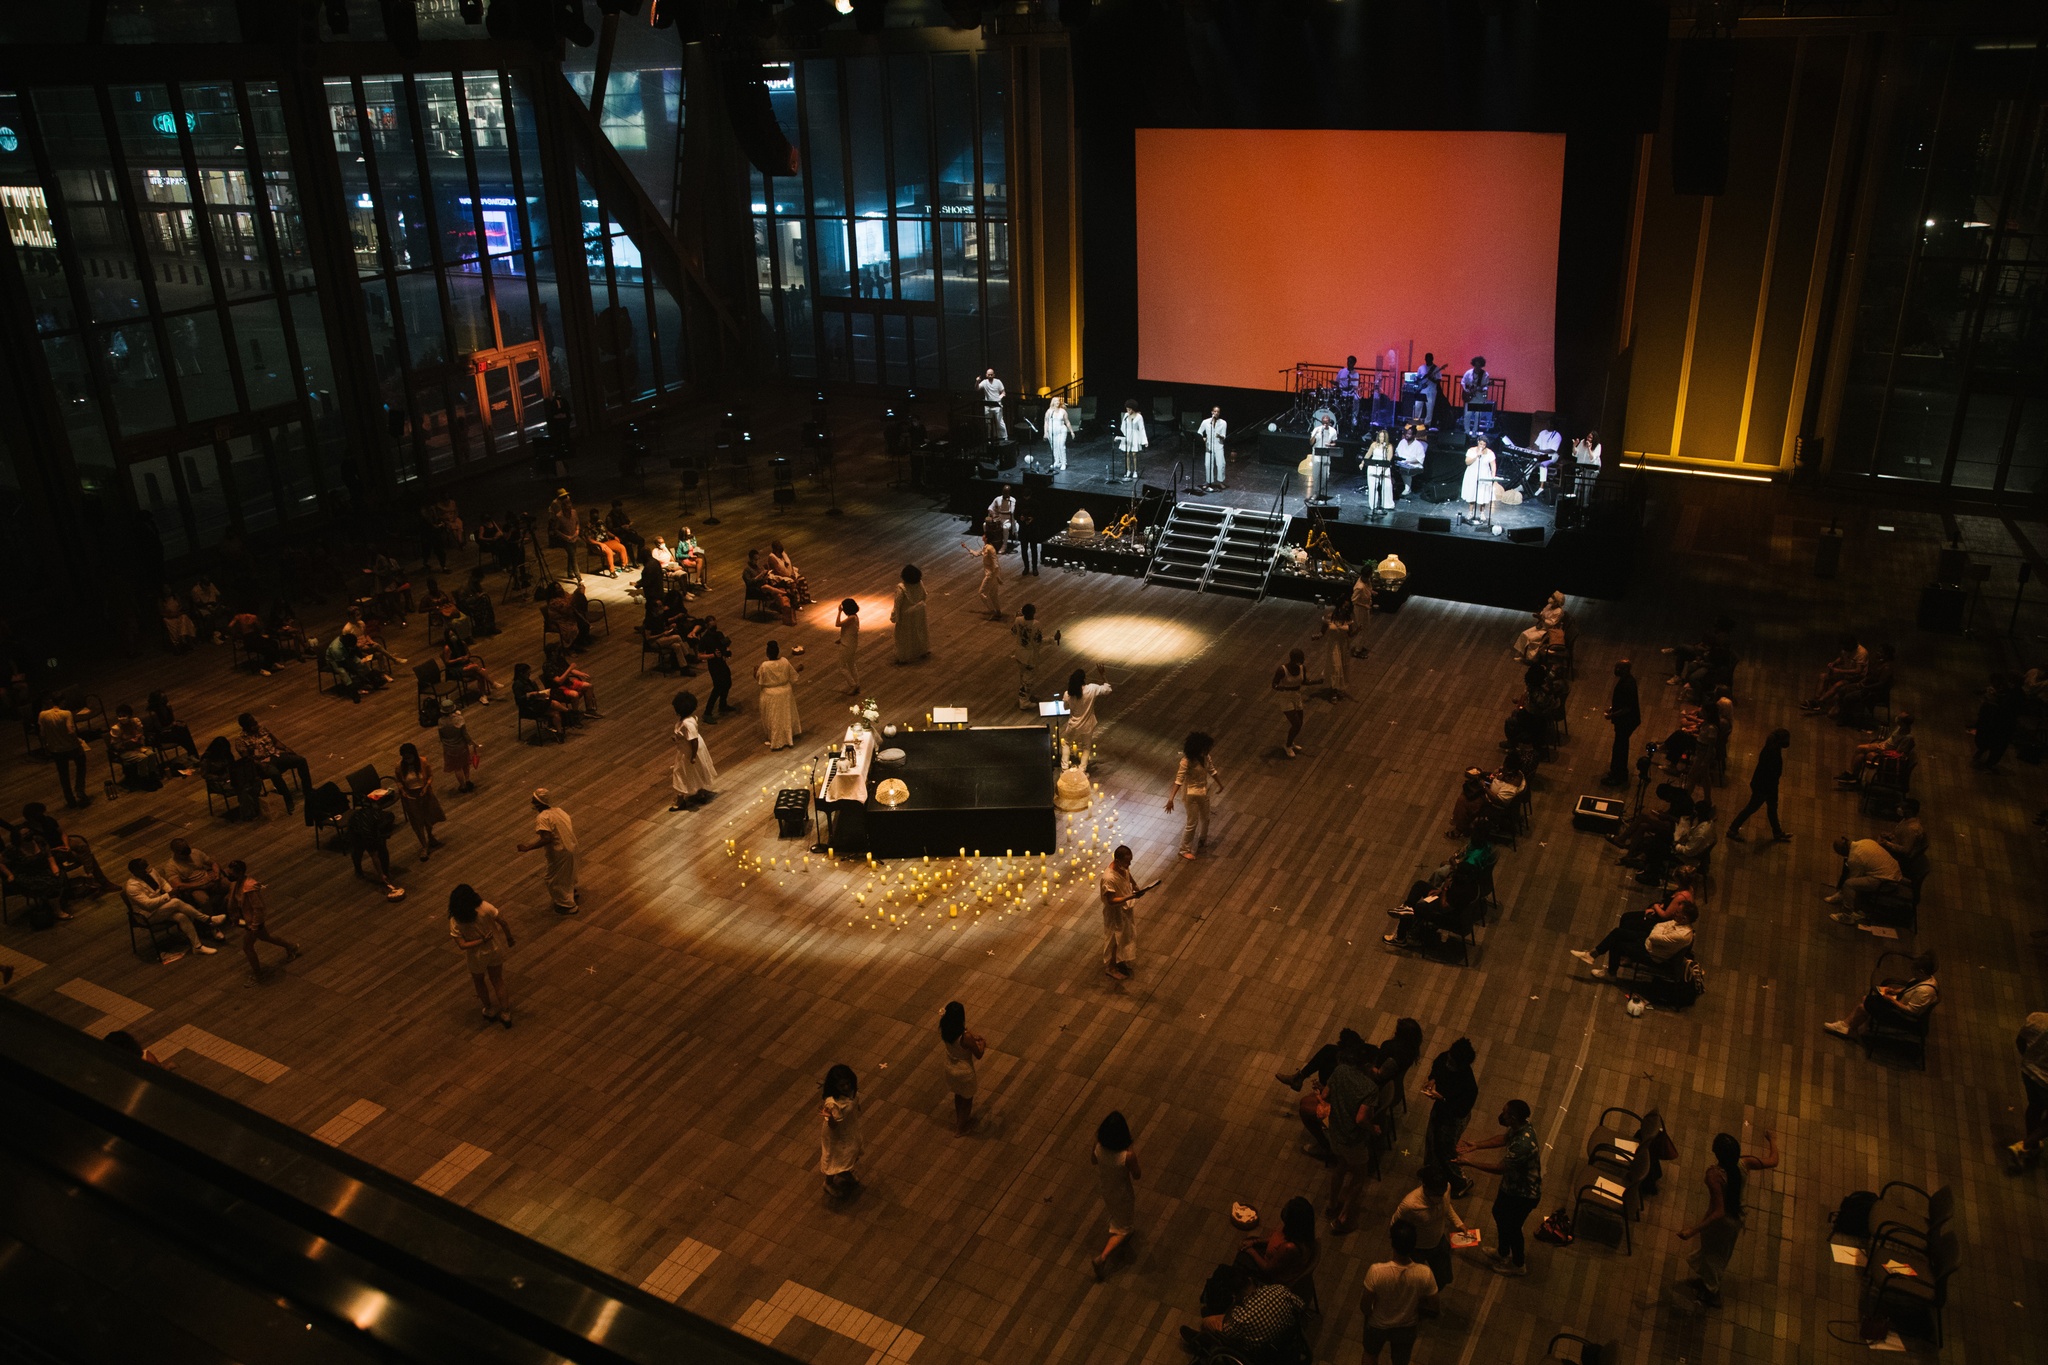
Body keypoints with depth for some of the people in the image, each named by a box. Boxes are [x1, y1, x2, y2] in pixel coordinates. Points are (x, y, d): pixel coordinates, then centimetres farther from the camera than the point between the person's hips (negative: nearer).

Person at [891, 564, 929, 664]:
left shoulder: (901, 587, -30)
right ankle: (923, 651, 42)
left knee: (906, 635, 12)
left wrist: (894, 616, -9)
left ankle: (905, 657, 23)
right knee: (919, 630, 25)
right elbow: (924, 596, 3)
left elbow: (898, 603, -22)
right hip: (919, 610, 5)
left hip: (907, 614, -5)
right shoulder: (920, 583, -13)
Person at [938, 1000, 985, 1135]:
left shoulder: (945, 1029, -18)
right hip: (964, 1071, -6)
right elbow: (979, 1055, -21)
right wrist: (982, 1042, -3)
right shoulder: (966, 1037, -37)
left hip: (950, 1068, 6)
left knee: (958, 1095, 32)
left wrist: (973, 1038, 1)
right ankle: (960, 1128, 41)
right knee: (967, 1099, 22)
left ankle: (961, 1120, 54)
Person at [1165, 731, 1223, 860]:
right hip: (1192, 794, -7)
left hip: (1204, 792, 7)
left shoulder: (1205, 757, -8)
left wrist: (1220, 784, 23)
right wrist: (1171, 799, -31)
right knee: (1192, 823, 3)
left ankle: (1202, 841, 49)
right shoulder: (1186, 761, -27)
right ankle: (1185, 850, 21)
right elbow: (1179, 780, -27)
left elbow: (1212, 770, 9)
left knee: (1205, 819, 23)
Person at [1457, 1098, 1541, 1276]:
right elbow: (1503, 1139, 6)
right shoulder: (1520, 1127, -15)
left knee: (1512, 1227, 17)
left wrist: (1469, 1163, -25)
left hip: (1523, 1194, -8)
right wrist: (1476, 1146, 0)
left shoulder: (1523, 1144, -42)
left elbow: (1499, 1168, -31)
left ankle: (1518, 1265, 45)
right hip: (1512, 1184, 8)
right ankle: (1503, 1254, 53)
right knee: (1499, 1214, 28)